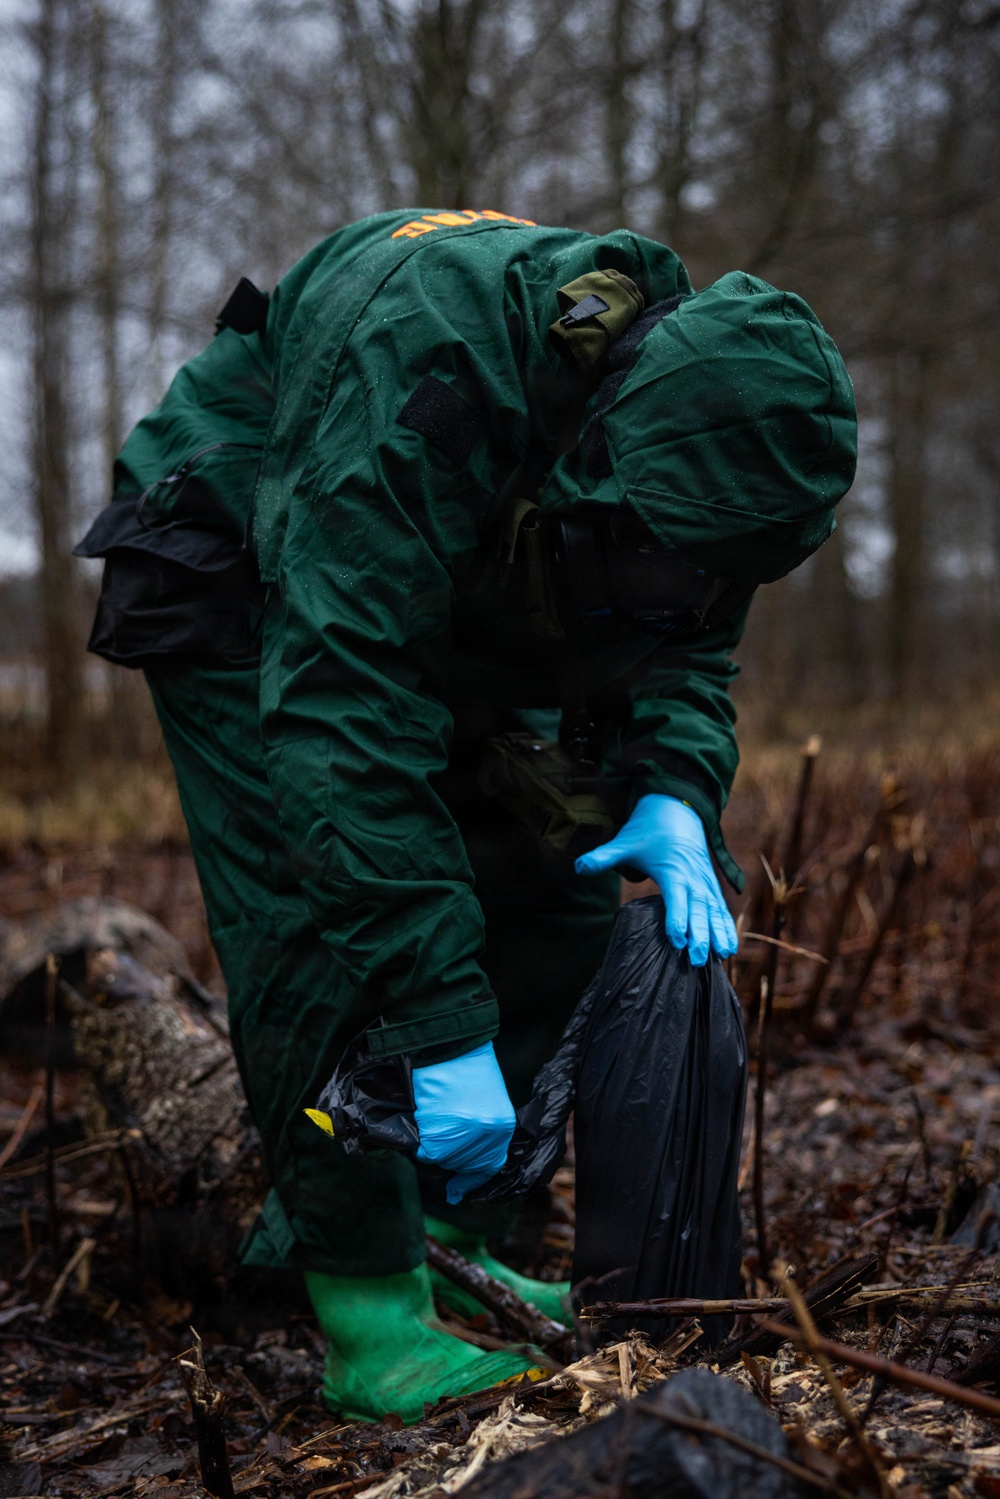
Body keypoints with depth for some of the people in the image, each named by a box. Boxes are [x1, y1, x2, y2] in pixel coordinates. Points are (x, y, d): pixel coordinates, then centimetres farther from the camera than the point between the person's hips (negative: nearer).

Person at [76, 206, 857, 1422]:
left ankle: (436, 1228, 12)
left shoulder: (693, 383, -20)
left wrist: (676, 794, -26)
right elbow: (344, 711, -44)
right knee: (328, 924, -21)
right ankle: (372, 1311, -11)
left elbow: (688, 634, -4)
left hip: (440, 600, 7)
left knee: (549, 900, 1)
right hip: (240, 578, -6)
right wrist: (440, 1023, -44)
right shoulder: (420, 378, -42)